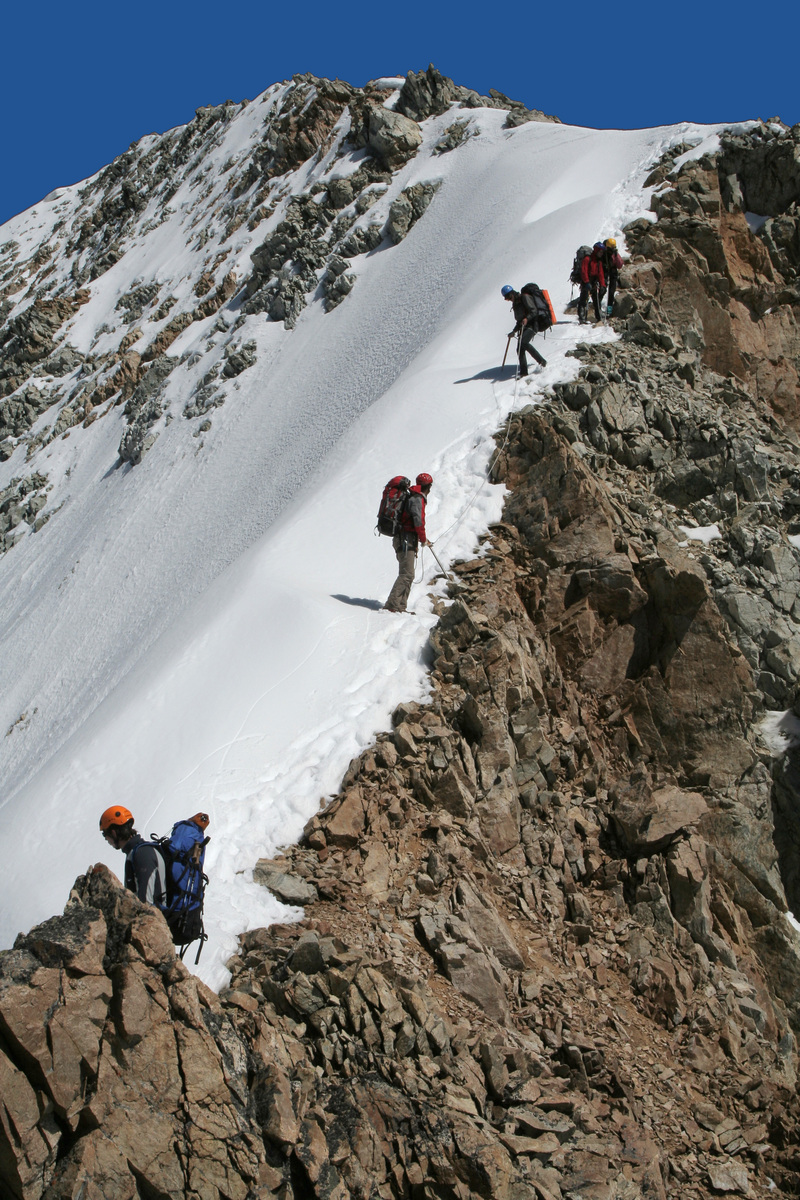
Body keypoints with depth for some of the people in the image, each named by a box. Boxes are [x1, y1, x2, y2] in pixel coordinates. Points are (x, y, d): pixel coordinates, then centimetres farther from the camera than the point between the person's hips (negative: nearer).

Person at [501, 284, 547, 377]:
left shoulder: (524, 297, -5)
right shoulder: (515, 303, 21)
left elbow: (533, 311, -14)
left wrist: (527, 319, -30)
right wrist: (514, 331, 27)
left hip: (532, 325, -9)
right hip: (523, 327, 9)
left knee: (523, 342, -29)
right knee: (520, 349, -4)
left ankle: (542, 361, -24)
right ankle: (523, 372, -4)